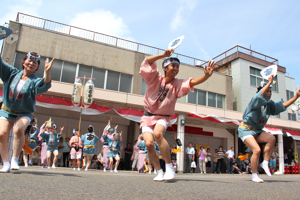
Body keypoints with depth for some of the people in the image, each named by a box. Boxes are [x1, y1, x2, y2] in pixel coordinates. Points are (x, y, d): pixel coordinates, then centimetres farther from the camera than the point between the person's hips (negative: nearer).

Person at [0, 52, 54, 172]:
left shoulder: (35, 81, -6)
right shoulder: (11, 73, 5)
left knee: (18, 130, -29)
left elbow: (45, 86, -27)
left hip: (24, 113, -3)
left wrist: (47, 72, -43)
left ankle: (14, 160, -15)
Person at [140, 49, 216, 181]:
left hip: (163, 117, -1)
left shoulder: (178, 84, -1)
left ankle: (169, 167, -21)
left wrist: (206, 75, -35)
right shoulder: (155, 78, -1)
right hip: (147, 116, 1)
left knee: (158, 134, -33)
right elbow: (147, 61, -10)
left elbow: (193, 82, -17)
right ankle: (159, 172, 1)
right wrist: (163, 55, -21)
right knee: (149, 143, -18)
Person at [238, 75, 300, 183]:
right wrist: (269, 82, -36)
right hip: (246, 130, -7)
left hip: (257, 131, 7)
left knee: (272, 138, -19)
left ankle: (265, 163, -8)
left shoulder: (270, 104, 7)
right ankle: (254, 175, -5)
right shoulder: (255, 101, -14)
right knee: (257, 150, -21)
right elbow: (260, 95, -36)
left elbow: (283, 105, 5)